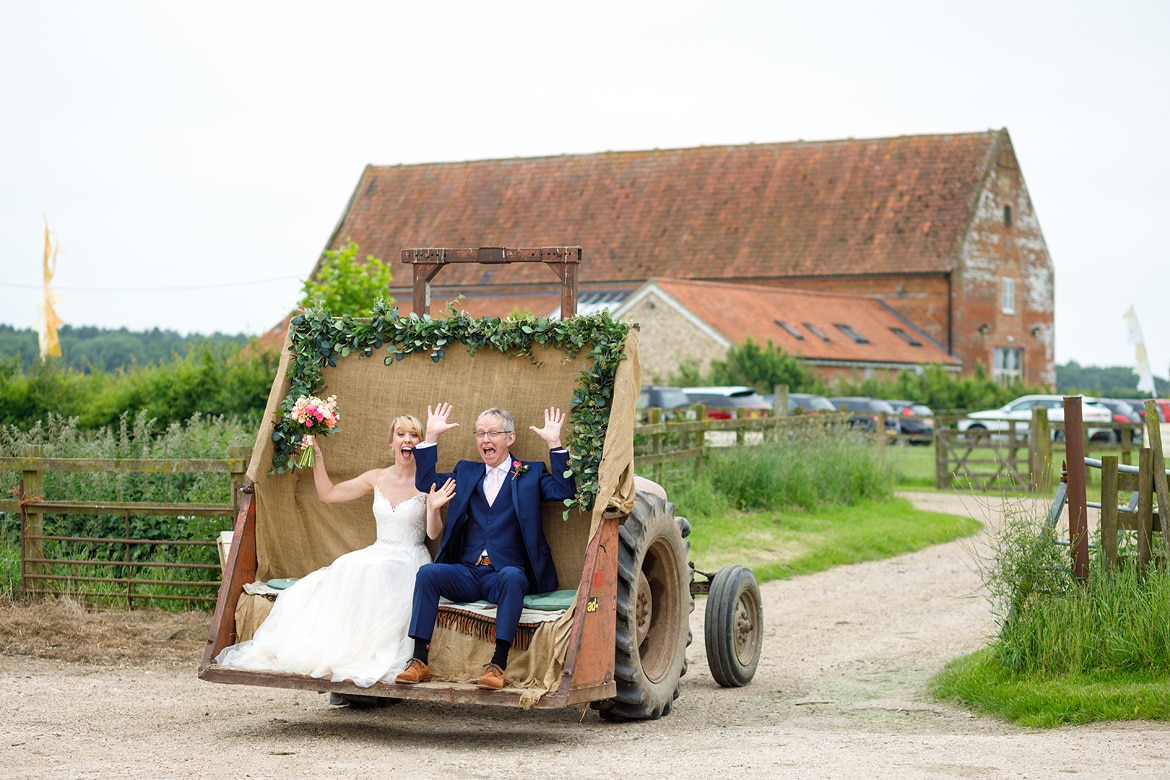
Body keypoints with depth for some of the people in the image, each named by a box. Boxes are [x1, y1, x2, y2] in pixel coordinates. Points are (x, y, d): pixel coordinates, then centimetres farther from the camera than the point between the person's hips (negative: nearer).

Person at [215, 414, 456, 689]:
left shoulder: (427, 483, -2)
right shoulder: (376, 479, 10)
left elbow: (434, 533, -5)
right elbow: (328, 493, 16)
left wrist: (433, 508, -25)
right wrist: (317, 456, 9)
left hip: (409, 563, -5)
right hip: (377, 555, 5)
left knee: (362, 571, -35)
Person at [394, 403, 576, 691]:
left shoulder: (531, 474, 12)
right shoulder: (466, 472, 23)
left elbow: (564, 492, -4)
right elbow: (426, 482, 18)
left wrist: (554, 444, -9)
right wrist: (431, 437, 11)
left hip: (506, 573, -3)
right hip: (466, 574, 3)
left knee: (511, 577, -37)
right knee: (427, 572, -25)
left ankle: (498, 664, -39)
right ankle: (420, 661, -26)